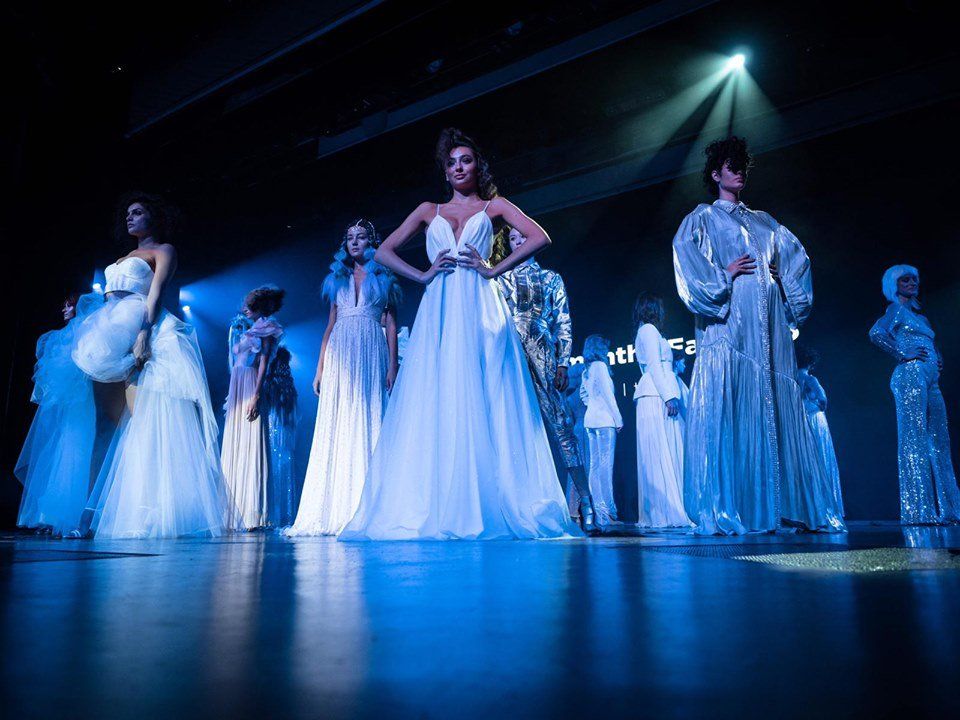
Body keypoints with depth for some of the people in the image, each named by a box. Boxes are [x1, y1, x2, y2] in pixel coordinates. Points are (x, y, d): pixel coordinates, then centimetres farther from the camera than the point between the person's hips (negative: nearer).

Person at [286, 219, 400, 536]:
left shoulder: (383, 278, 11)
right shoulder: (338, 279, 19)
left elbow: (391, 324, 4)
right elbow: (330, 325, 16)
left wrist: (392, 366, -8)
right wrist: (320, 368, 7)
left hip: (371, 353, -3)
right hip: (340, 355, 3)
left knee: (368, 423, -6)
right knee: (338, 427, -1)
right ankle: (335, 511, -1)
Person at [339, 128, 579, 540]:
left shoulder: (493, 206, 16)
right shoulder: (429, 211, 21)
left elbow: (539, 237, 1)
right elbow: (383, 252, 17)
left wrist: (494, 270, -6)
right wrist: (423, 275, 2)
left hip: (480, 309, -2)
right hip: (438, 313, 2)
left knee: (483, 404, -9)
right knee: (433, 407, -6)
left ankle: (489, 509, -6)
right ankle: (429, 511, -5)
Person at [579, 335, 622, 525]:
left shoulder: (587, 370, 18)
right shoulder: (600, 365, -6)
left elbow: (583, 394, 26)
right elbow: (607, 393, -10)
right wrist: (618, 418, -8)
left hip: (590, 418, 9)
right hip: (604, 419, -8)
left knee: (595, 465, 6)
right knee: (605, 464, -11)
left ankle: (598, 509, 8)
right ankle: (607, 511, -13)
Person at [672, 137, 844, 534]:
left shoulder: (764, 222, 27)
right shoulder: (702, 218, 12)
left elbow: (795, 257, 26)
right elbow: (685, 257, -3)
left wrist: (793, 299, 13)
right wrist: (723, 276, -12)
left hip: (768, 325, 6)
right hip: (727, 323, -5)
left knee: (778, 411, 1)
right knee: (724, 411, -13)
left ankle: (790, 505, 4)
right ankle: (721, 512, -14)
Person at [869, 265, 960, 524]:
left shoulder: (919, 314, 25)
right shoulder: (896, 309, 1)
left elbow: (932, 345, 35)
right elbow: (876, 333, -16)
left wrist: (938, 359, 14)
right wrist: (903, 355, -13)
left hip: (930, 380, 9)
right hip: (910, 375, -9)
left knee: (938, 440, 5)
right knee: (915, 439, -12)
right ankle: (920, 510, -12)